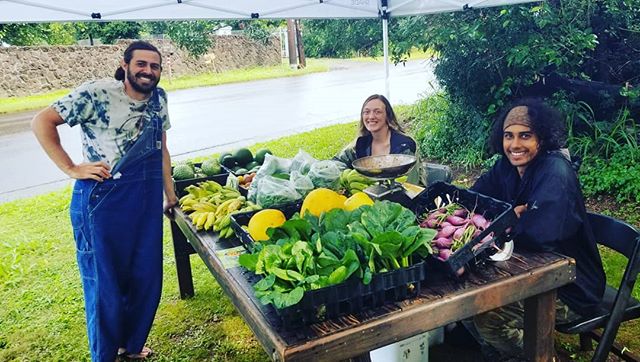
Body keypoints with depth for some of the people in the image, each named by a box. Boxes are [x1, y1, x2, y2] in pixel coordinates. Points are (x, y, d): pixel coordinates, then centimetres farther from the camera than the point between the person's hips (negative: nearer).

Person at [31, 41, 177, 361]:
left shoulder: (158, 98, 8)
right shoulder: (96, 94, -11)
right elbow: (42, 122, -9)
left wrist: (170, 193, 16)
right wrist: (72, 169, -14)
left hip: (147, 201, 6)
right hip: (102, 199, -6)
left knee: (147, 278, 13)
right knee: (103, 282, 5)